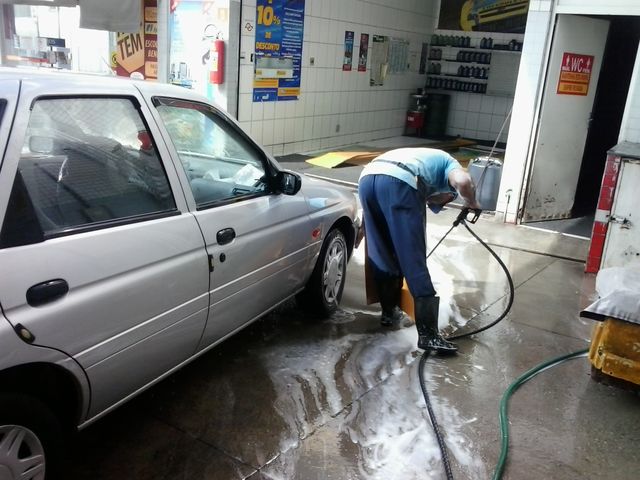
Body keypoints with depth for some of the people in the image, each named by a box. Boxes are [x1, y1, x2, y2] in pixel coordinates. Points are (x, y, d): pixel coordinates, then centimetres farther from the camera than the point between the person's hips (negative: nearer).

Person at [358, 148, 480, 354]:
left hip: (367, 178, 6)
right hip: (398, 182, -6)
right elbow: (462, 181, 2)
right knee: (413, 260, -3)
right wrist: (471, 203, 21)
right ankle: (428, 334, 0)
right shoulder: (448, 162, 28)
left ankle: (389, 311, 33)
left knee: (380, 254, 20)